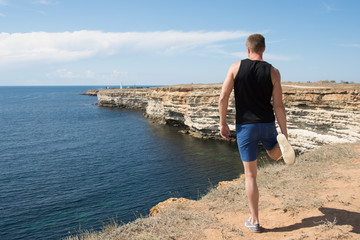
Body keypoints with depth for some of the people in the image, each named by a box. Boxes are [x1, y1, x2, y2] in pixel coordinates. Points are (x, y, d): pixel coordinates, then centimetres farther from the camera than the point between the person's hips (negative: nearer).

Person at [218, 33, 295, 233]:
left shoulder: (236, 68, -4)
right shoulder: (273, 72, -2)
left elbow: (223, 98, -8)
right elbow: (278, 106, -5)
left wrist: (222, 123, 3)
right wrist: (284, 134, -1)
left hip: (245, 126, -1)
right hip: (267, 124, 2)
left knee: (250, 175, 6)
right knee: (274, 154, 32)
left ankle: (254, 221, 14)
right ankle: (280, 142, -6)